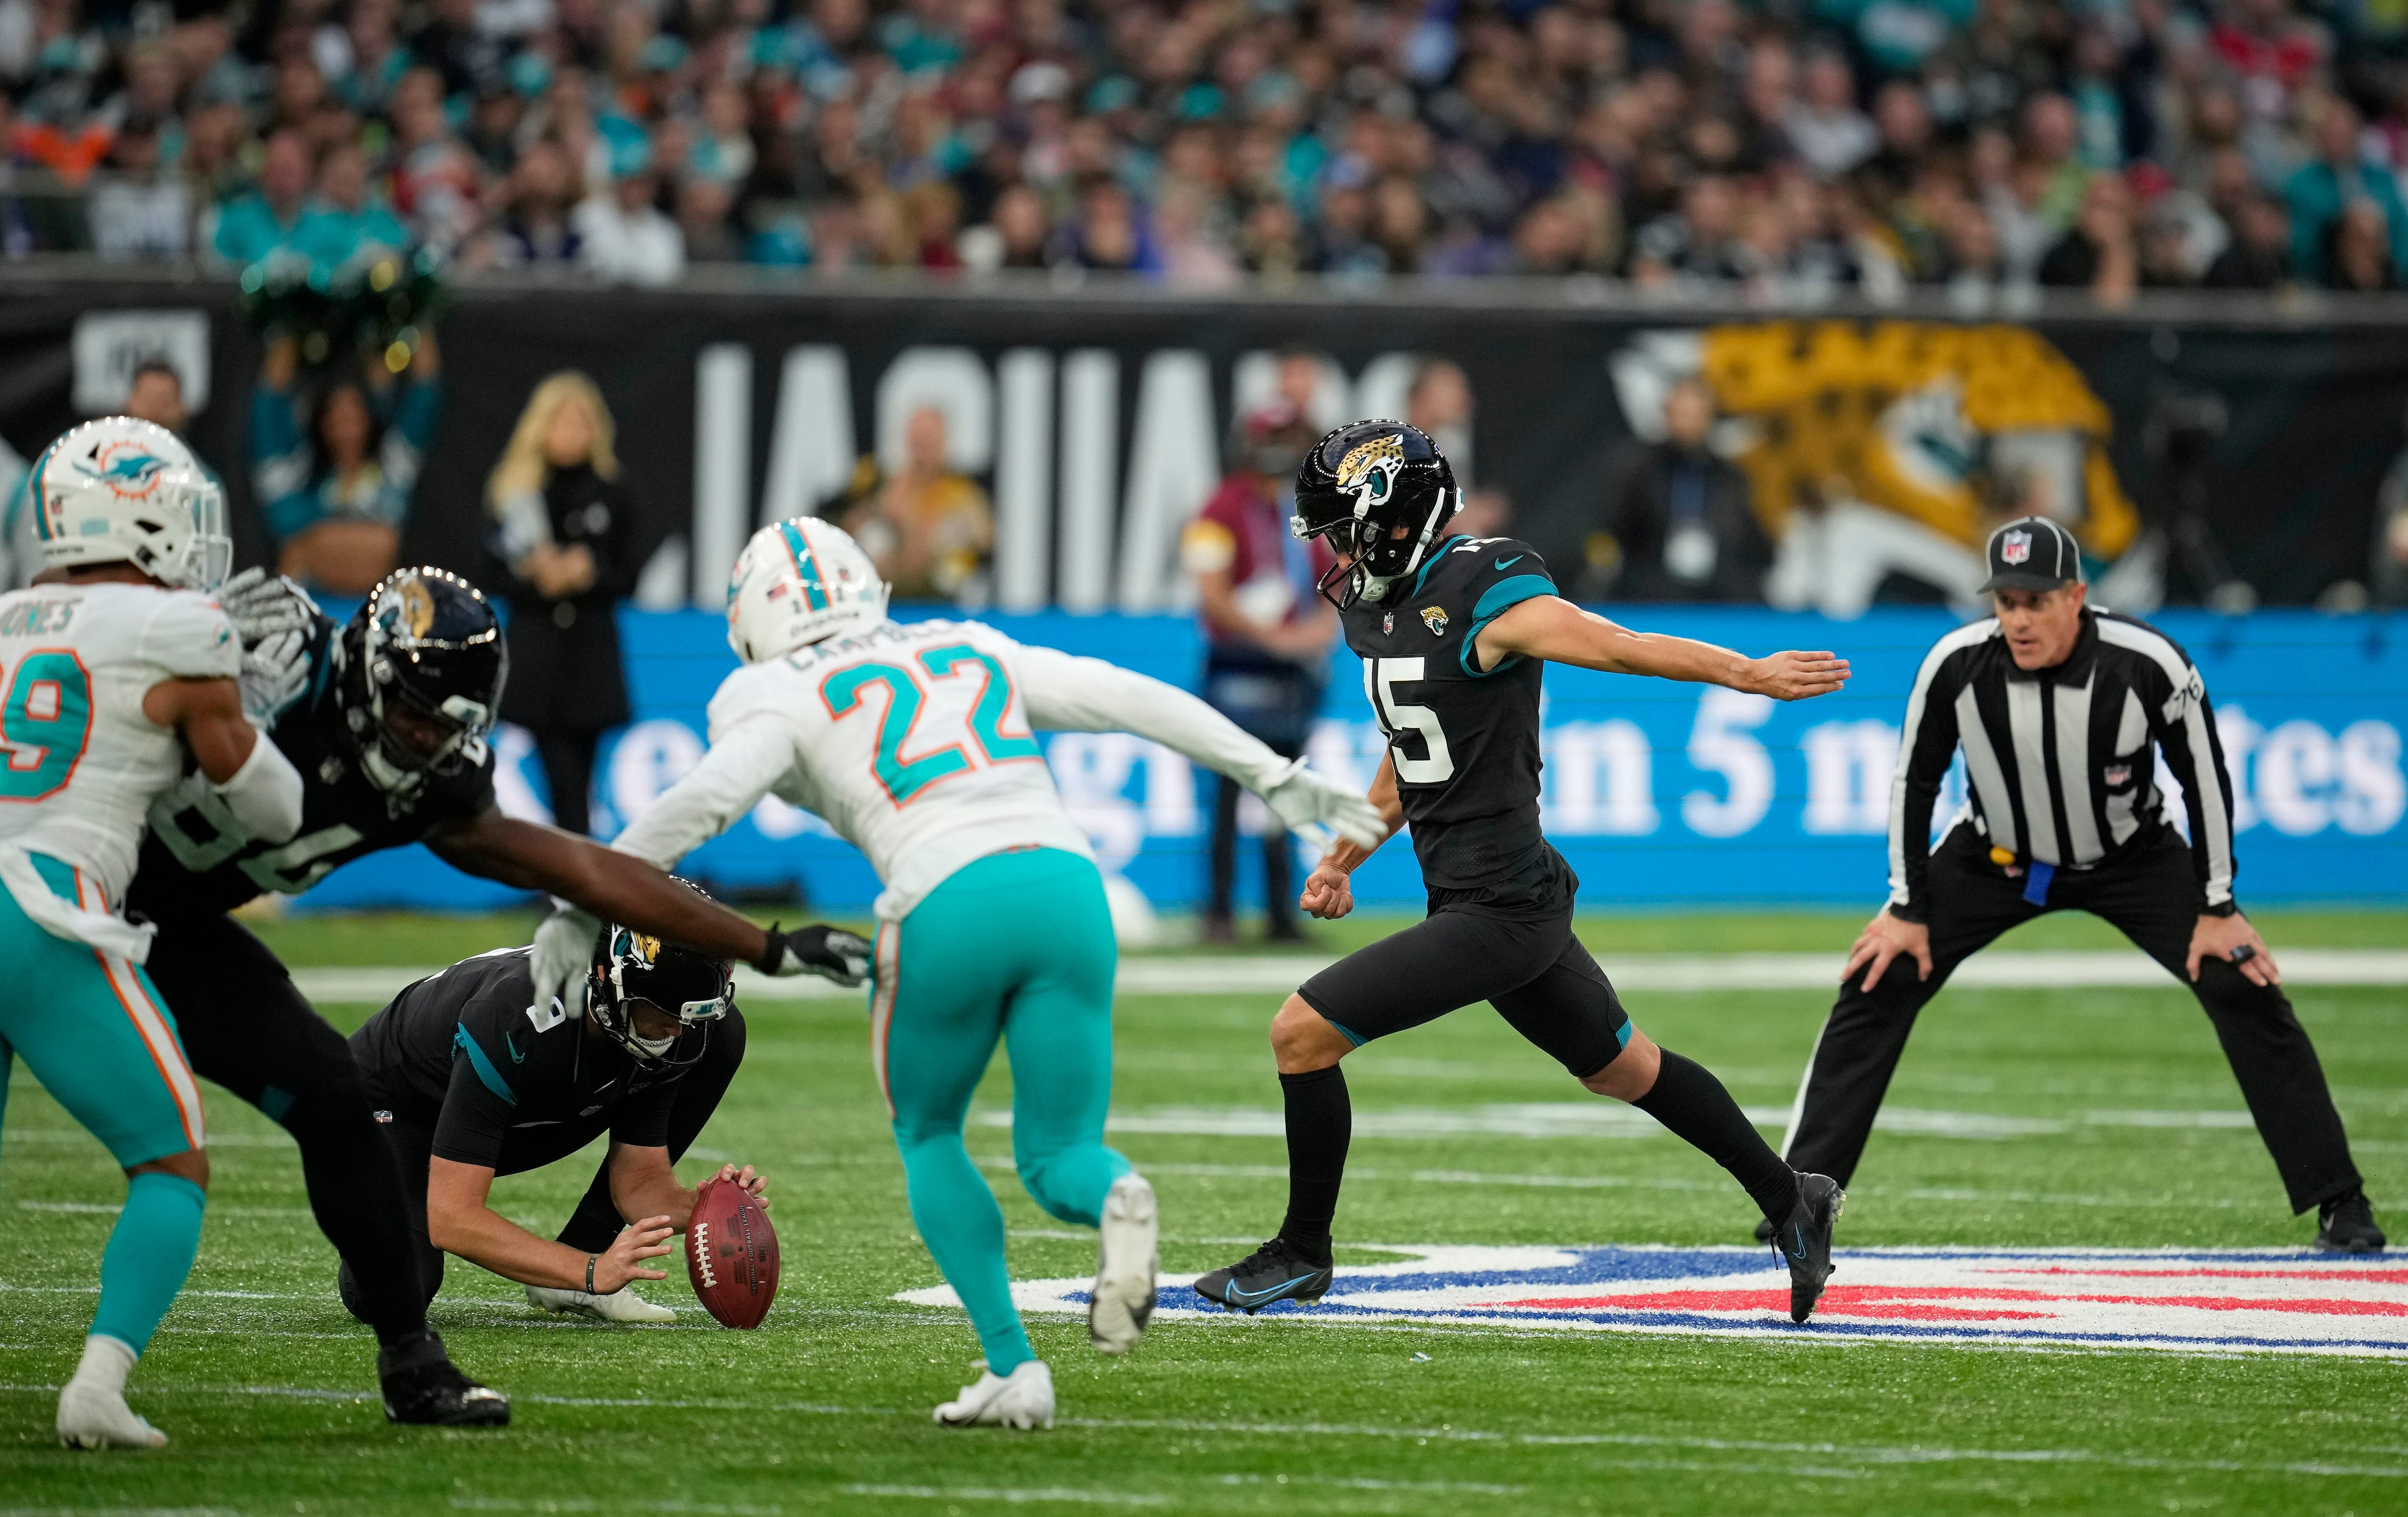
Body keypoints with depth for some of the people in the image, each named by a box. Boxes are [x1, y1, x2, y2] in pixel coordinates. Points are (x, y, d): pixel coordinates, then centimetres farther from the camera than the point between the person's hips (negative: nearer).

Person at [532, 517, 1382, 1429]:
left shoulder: (783, 701, 13)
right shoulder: (976, 653, 27)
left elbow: (703, 801, -3)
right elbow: (1139, 702, 26)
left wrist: (583, 912, 1)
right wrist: (1276, 779, 32)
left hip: (949, 904, -3)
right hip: (1067, 884, 3)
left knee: (927, 1136, 22)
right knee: (1056, 1157, 14)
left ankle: (1013, 1368, 6)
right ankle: (1115, 1197, -24)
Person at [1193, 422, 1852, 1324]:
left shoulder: (1484, 597, -17)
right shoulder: (1381, 609, 12)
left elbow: (1620, 647, -27)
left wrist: (1749, 673, -35)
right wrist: (1345, 860, 22)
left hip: (1500, 911, -10)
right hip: (1468, 901, 10)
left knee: (1303, 1034, -9)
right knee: (1621, 1068, 21)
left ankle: (1303, 1254, 5)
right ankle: (1790, 1201, 32)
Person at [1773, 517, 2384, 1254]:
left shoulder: (2149, 665, -28)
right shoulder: (1955, 666, -24)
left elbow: (2205, 777, -14)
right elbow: (1915, 780, -8)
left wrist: (2217, 910, -11)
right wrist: (1909, 909, -5)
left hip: (2132, 858, -1)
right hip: (1994, 859, 1)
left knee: (2247, 991, -12)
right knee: (1877, 985, -9)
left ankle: (2338, 1202, -2)